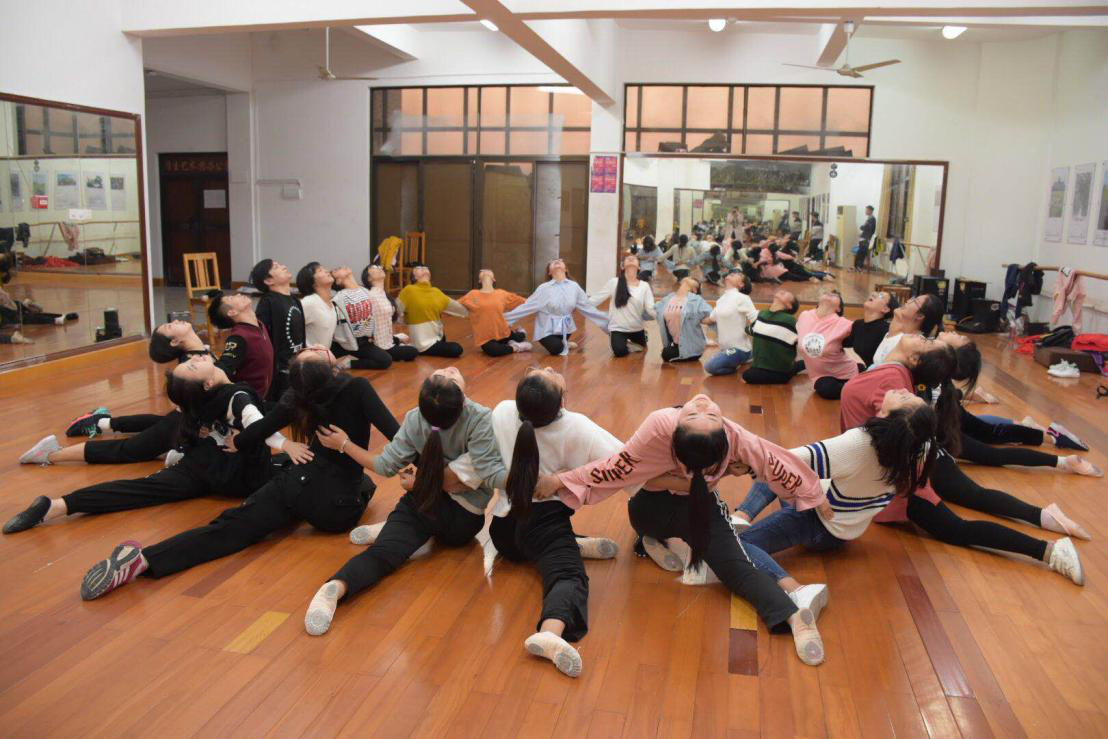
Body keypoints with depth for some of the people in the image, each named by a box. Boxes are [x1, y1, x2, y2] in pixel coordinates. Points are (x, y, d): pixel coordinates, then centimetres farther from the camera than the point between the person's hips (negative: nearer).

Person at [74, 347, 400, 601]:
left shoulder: (299, 395, 4)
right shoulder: (357, 388, -11)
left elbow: (261, 429, 13)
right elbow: (395, 433, -17)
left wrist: (237, 443, 33)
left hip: (298, 485, 3)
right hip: (336, 510, -3)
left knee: (229, 527, -5)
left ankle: (144, 558, -28)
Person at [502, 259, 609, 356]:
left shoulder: (574, 286, -3)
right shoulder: (544, 288, -10)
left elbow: (588, 307, 3)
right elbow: (527, 306, -8)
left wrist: (607, 323, 2)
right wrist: (505, 318, -14)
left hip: (565, 328, 3)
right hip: (547, 329, -3)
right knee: (556, 349, -22)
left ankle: (563, 343, 31)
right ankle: (564, 344, 12)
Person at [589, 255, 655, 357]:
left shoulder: (644, 286, -6)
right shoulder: (614, 282, -10)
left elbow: (651, 309, -12)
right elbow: (595, 299, -6)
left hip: (637, 328, 3)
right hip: (618, 328, -3)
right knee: (620, 351, -25)